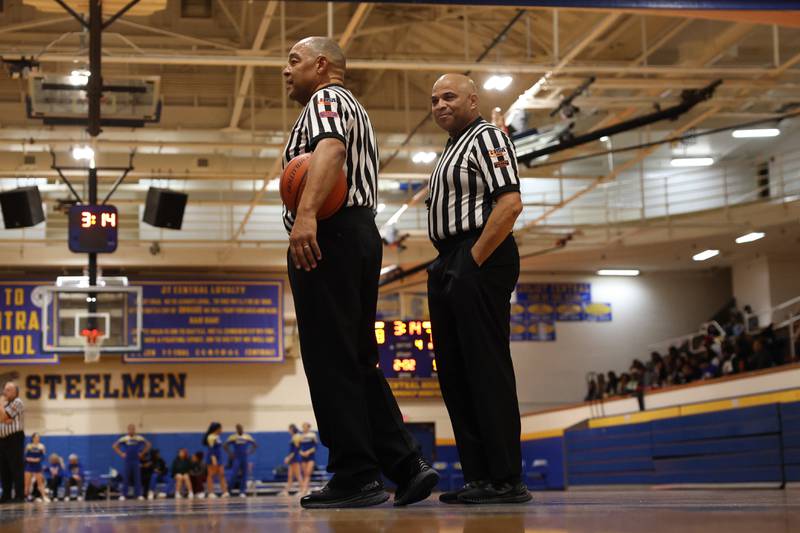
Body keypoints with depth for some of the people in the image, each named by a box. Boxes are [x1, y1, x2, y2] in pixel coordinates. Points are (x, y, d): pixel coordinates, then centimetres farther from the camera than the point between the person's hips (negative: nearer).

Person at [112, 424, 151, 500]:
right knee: (126, 478, 0)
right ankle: (123, 495, 5)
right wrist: (121, 454, -1)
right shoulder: (124, 439, -1)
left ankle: (139, 495, 4)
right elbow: (114, 446, 4)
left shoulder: (139, 438, 2)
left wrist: (142, 453, 6)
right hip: (127, 461, -1)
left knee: (137, 478, 1)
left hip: (136, 461, 1)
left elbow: (148, 444, 11)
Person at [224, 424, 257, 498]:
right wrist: (230, 454, -7)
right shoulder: (233, 437, -4)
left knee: (244, 475, 4)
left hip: (244, 458, 3)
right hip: (236, 458, -3)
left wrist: (250, 452, 1)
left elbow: (255, 445, 13)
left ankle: (242, 492, 11)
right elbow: (225, 446, -2)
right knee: (234, 474, -14)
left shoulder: (247, 437, 4)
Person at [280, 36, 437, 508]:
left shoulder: (326, 100, -2)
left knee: (330, 361, -9)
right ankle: (406, 464, 5)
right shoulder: (355, 111, 30)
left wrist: (306, 212, -38)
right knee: (359, 361, 10)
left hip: (327, 236, -10)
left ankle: (356, 477, -10)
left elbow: (330, 149, -24)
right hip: (363, 234, 10)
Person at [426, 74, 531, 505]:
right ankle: (477, 477, 11)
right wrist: (447, 268, 12)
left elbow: (509, 203, -18)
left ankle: (506, 480, -10)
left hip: (478, 262, -10)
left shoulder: (487, 137, -5)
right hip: (450, 267, 10)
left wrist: (473, 263, -19)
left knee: (487, 369, -11)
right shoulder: (452, 150, 25)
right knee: (454, 372, 8)